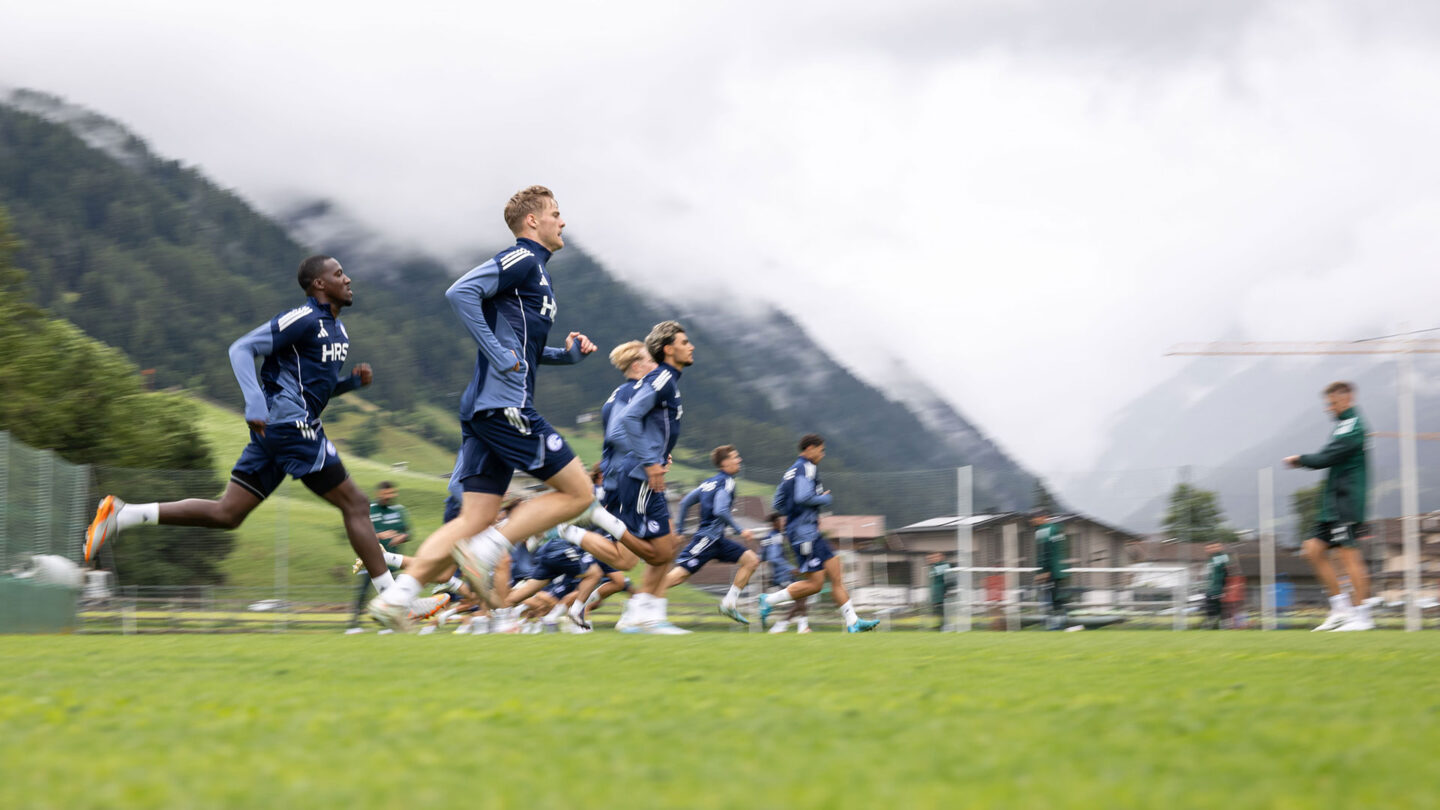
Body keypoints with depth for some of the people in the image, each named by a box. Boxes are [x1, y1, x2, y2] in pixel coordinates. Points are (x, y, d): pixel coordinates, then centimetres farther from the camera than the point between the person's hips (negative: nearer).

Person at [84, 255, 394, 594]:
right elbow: (241, 349, -14)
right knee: (355, 503, -5)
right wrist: (255, 403, -26)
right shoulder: (304, 319, -10)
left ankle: (121, 515, -1)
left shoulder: (338, 330, 20)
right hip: (291, 424, -10)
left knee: (225, 513, 4)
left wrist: (352, 380, 11)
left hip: (272, 430, 10)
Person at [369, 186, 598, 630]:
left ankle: (395, 597, -6)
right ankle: (485, 552, -11)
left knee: (475, 519, 3)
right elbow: (460, 293, -19)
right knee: (578, 492, -5)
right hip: (505, 405, -10)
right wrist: (499, 356, -19)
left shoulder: (535, 271, 25)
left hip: (483, 409, 10)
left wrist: (567, 354, 19)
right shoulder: (521, 260, -4)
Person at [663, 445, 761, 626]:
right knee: (681, 573, -13)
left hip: (716, 540, 10)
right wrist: (740, 531, -16)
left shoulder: (710, 482, 17)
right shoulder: (726, 482, -10)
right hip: (708, 537, -10)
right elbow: (720, 511, -23)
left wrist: (678, 529, 21)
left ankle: (729, 603, 3)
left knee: (752, 560, 6)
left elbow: (685, 502, 17)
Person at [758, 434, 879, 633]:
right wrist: (825, 499, -10)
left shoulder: (792, 470, 18)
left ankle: (852, 623, 5)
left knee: (836, 575, 6)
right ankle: (769, 600, -4)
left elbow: (778, 504, 21)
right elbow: (803, 497, -27)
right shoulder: (806, 468, -11)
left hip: (811, 533, 11)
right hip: (804, 533, -11)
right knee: (815, 583, -11)